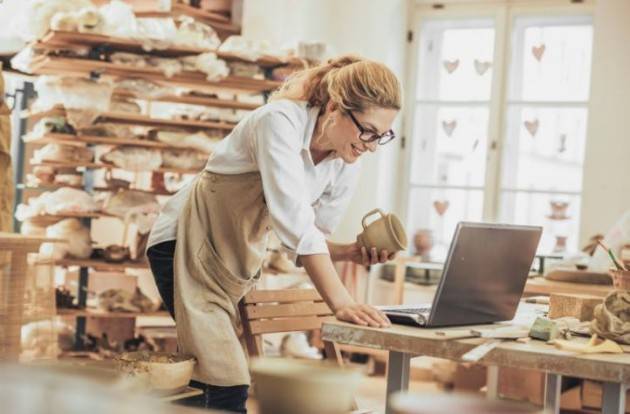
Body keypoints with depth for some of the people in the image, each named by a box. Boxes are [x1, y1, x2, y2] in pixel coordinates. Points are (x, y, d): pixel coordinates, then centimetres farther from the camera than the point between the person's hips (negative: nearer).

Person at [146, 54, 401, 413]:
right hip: (188, 244, -8)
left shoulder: (347, 164, -5)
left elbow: (309, 237, 1)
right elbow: (295, 222, -36)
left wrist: (352, 252, -19)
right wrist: (342, 302, -41)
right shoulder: (281, 121, -27)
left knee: (213, 382, 10)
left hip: (240, 259, 8)